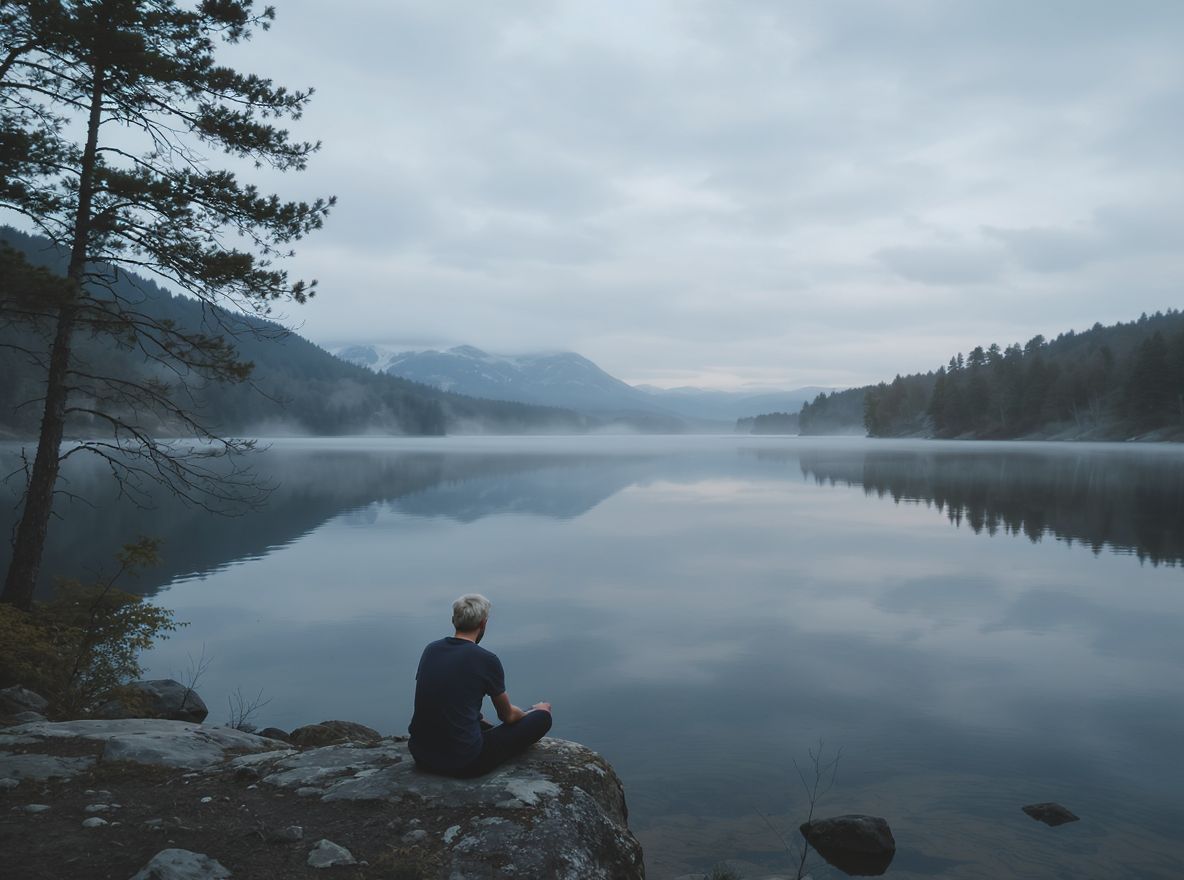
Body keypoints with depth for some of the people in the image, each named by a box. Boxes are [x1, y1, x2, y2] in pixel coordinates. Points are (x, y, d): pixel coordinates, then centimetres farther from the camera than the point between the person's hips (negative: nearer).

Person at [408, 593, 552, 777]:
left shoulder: (431, 650, 4)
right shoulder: (486, 660, -12)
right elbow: (508, 716, 5)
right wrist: (535, 712, 27)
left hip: (421, 755, 7)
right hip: (463, 763, -7)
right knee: (542, 718, 7)